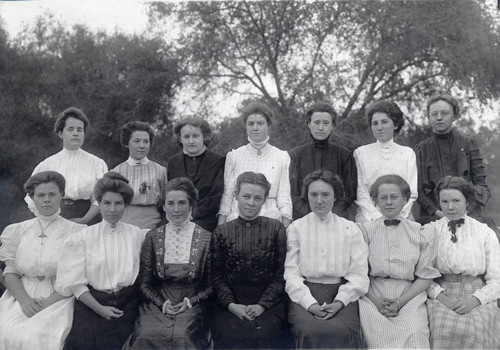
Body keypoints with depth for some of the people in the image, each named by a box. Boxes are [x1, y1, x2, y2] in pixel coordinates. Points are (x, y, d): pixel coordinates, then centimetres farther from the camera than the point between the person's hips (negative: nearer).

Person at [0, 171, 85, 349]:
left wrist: (50, 301, -14)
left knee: (41, 336, -27)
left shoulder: (75, 231, 2)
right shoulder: (18, 231, 12)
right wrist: (24, 299, -10)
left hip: (59, 299, -3)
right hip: (22, 296, 3)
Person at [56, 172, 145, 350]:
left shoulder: (136, 235, 6)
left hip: (128, 306, 1)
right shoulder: (83, 238, 1)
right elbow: (75, 282, -3)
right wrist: (99, 309, -11)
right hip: (92, 303, -1)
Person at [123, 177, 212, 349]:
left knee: (181, 336, -30)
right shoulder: (152, 237, 7)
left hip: (192, 304, -1)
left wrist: (190, 301, -9)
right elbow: (143, 283, 8)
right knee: (146, 336, -27)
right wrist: (162, 303, -7)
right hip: (157, 302, 2)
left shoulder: (206, 238, 1)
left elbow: (211, 285, 5)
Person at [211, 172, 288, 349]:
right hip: (231, 301, 1)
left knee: (264, 334, -28)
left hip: (268, 301, 0)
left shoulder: (276, 228, 6)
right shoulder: (221, 232, 9)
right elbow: (216, 277, 5)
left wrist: (262, 305, -11)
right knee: (230, 335, -27)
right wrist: (231, 304, -10)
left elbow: (281, 275, 1)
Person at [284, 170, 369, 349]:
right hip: (305, 294, 0)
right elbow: (291, 274, 1)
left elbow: (359, 276, 4)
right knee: (310, 330, -31)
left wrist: (339, 302, -12)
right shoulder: (295, 228, 10)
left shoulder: (351, 230, 12)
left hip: (341, 294, 1)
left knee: (341, 330, -30)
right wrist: (310, 304, -14)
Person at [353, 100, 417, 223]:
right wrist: (376, 216, -9)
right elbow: (360, 191, 3)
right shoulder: (361, 153, 10)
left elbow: (411, 192, 7)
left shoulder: (408, 153, 13)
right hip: (368, 218, 0)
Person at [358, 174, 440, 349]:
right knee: (378, 333, -27)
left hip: (409, 297, 0)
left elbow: (425, 277, 6)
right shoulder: (365, 231, 9)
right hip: (373, 297, 0)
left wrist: (400, 302, -6)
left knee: (414, 332, -27)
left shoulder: (419, 233, 9)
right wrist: (375, 300, -11)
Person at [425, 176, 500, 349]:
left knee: (474, 329, -30)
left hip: (478, 300, 0)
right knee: (443, 329, -30)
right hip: (440, 297, 0)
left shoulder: (485, 233, 7)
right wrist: (442, 297, -14)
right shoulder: (428, 231, 8)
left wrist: (474, 300, -12)